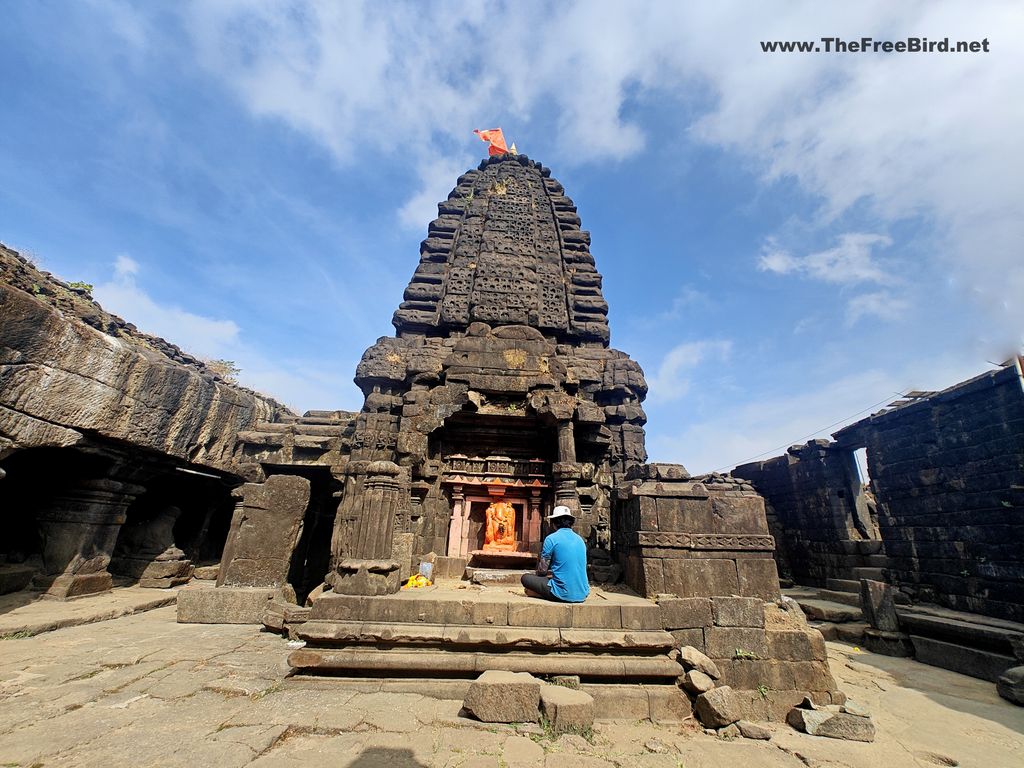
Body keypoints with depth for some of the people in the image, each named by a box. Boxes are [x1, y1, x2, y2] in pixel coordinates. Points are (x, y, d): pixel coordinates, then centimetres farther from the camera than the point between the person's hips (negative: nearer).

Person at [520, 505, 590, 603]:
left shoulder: (551, 538, -7)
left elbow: (542, 570, -2)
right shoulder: (580, 540, 11)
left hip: (563, 594, -6)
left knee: (525, 578, 9)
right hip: (582, 595, 6)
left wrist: (536, 573, 20)